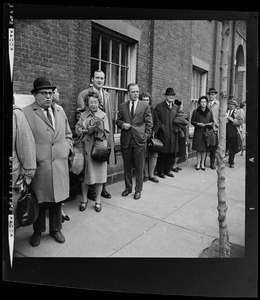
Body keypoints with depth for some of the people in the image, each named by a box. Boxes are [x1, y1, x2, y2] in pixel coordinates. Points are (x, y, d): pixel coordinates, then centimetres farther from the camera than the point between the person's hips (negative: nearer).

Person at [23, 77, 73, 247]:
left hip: (60, 165, 4)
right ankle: (38, 232, 32)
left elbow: (68, 134, 20)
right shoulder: (26, 113, -5)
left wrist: (68, 149, 6)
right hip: (38, 166, -4)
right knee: (40, 202, 9)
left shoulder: (60, 111, 13)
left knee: (57, 200, 14)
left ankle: (56, 229, 34)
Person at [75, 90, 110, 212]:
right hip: (86, 148, 1)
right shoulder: (83, 115, 9)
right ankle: (84, 199, 22)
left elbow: (106, 134, -2)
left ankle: (98, 200, 18)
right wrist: (87, 130, -14)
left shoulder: (103, 115, 2)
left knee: (99, 174, 3)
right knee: (85, 175, 5)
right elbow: (77, 129, 3)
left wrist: (98, 129, -20)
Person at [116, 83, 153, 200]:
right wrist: (122, 124, -6)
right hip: (126, 140, 3)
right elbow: (118, 120, 15)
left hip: (139, 140, -2)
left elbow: (149, 123, 4)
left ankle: (138, 190, 16)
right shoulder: (122, 106, 9)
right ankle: (128, 187, 27)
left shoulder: (145, 106, 3)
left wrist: (146, 136, -3)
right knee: (126, 166, 11)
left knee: (139, 167, 3)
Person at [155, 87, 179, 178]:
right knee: (162, 154, 1)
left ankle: (167, 170, 23)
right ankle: (160, 171, 13)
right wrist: (163, 127, -14)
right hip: (163, 134, -5)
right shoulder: (159, 106, -1)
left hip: (173, 134, 5)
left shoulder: (175, 108, 16)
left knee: (171, 154, 9)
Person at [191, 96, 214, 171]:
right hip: (198, 132, -2)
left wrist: (211, 123, -9)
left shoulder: (209, 112, 7)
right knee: (199, 149, 0)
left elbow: (212, 121, 13)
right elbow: (192, 121, 2)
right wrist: (198, 124, -15)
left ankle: (202, 164, 15)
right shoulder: (196, 111, 0)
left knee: (205, 149, 5)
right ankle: (198, 164, 11)